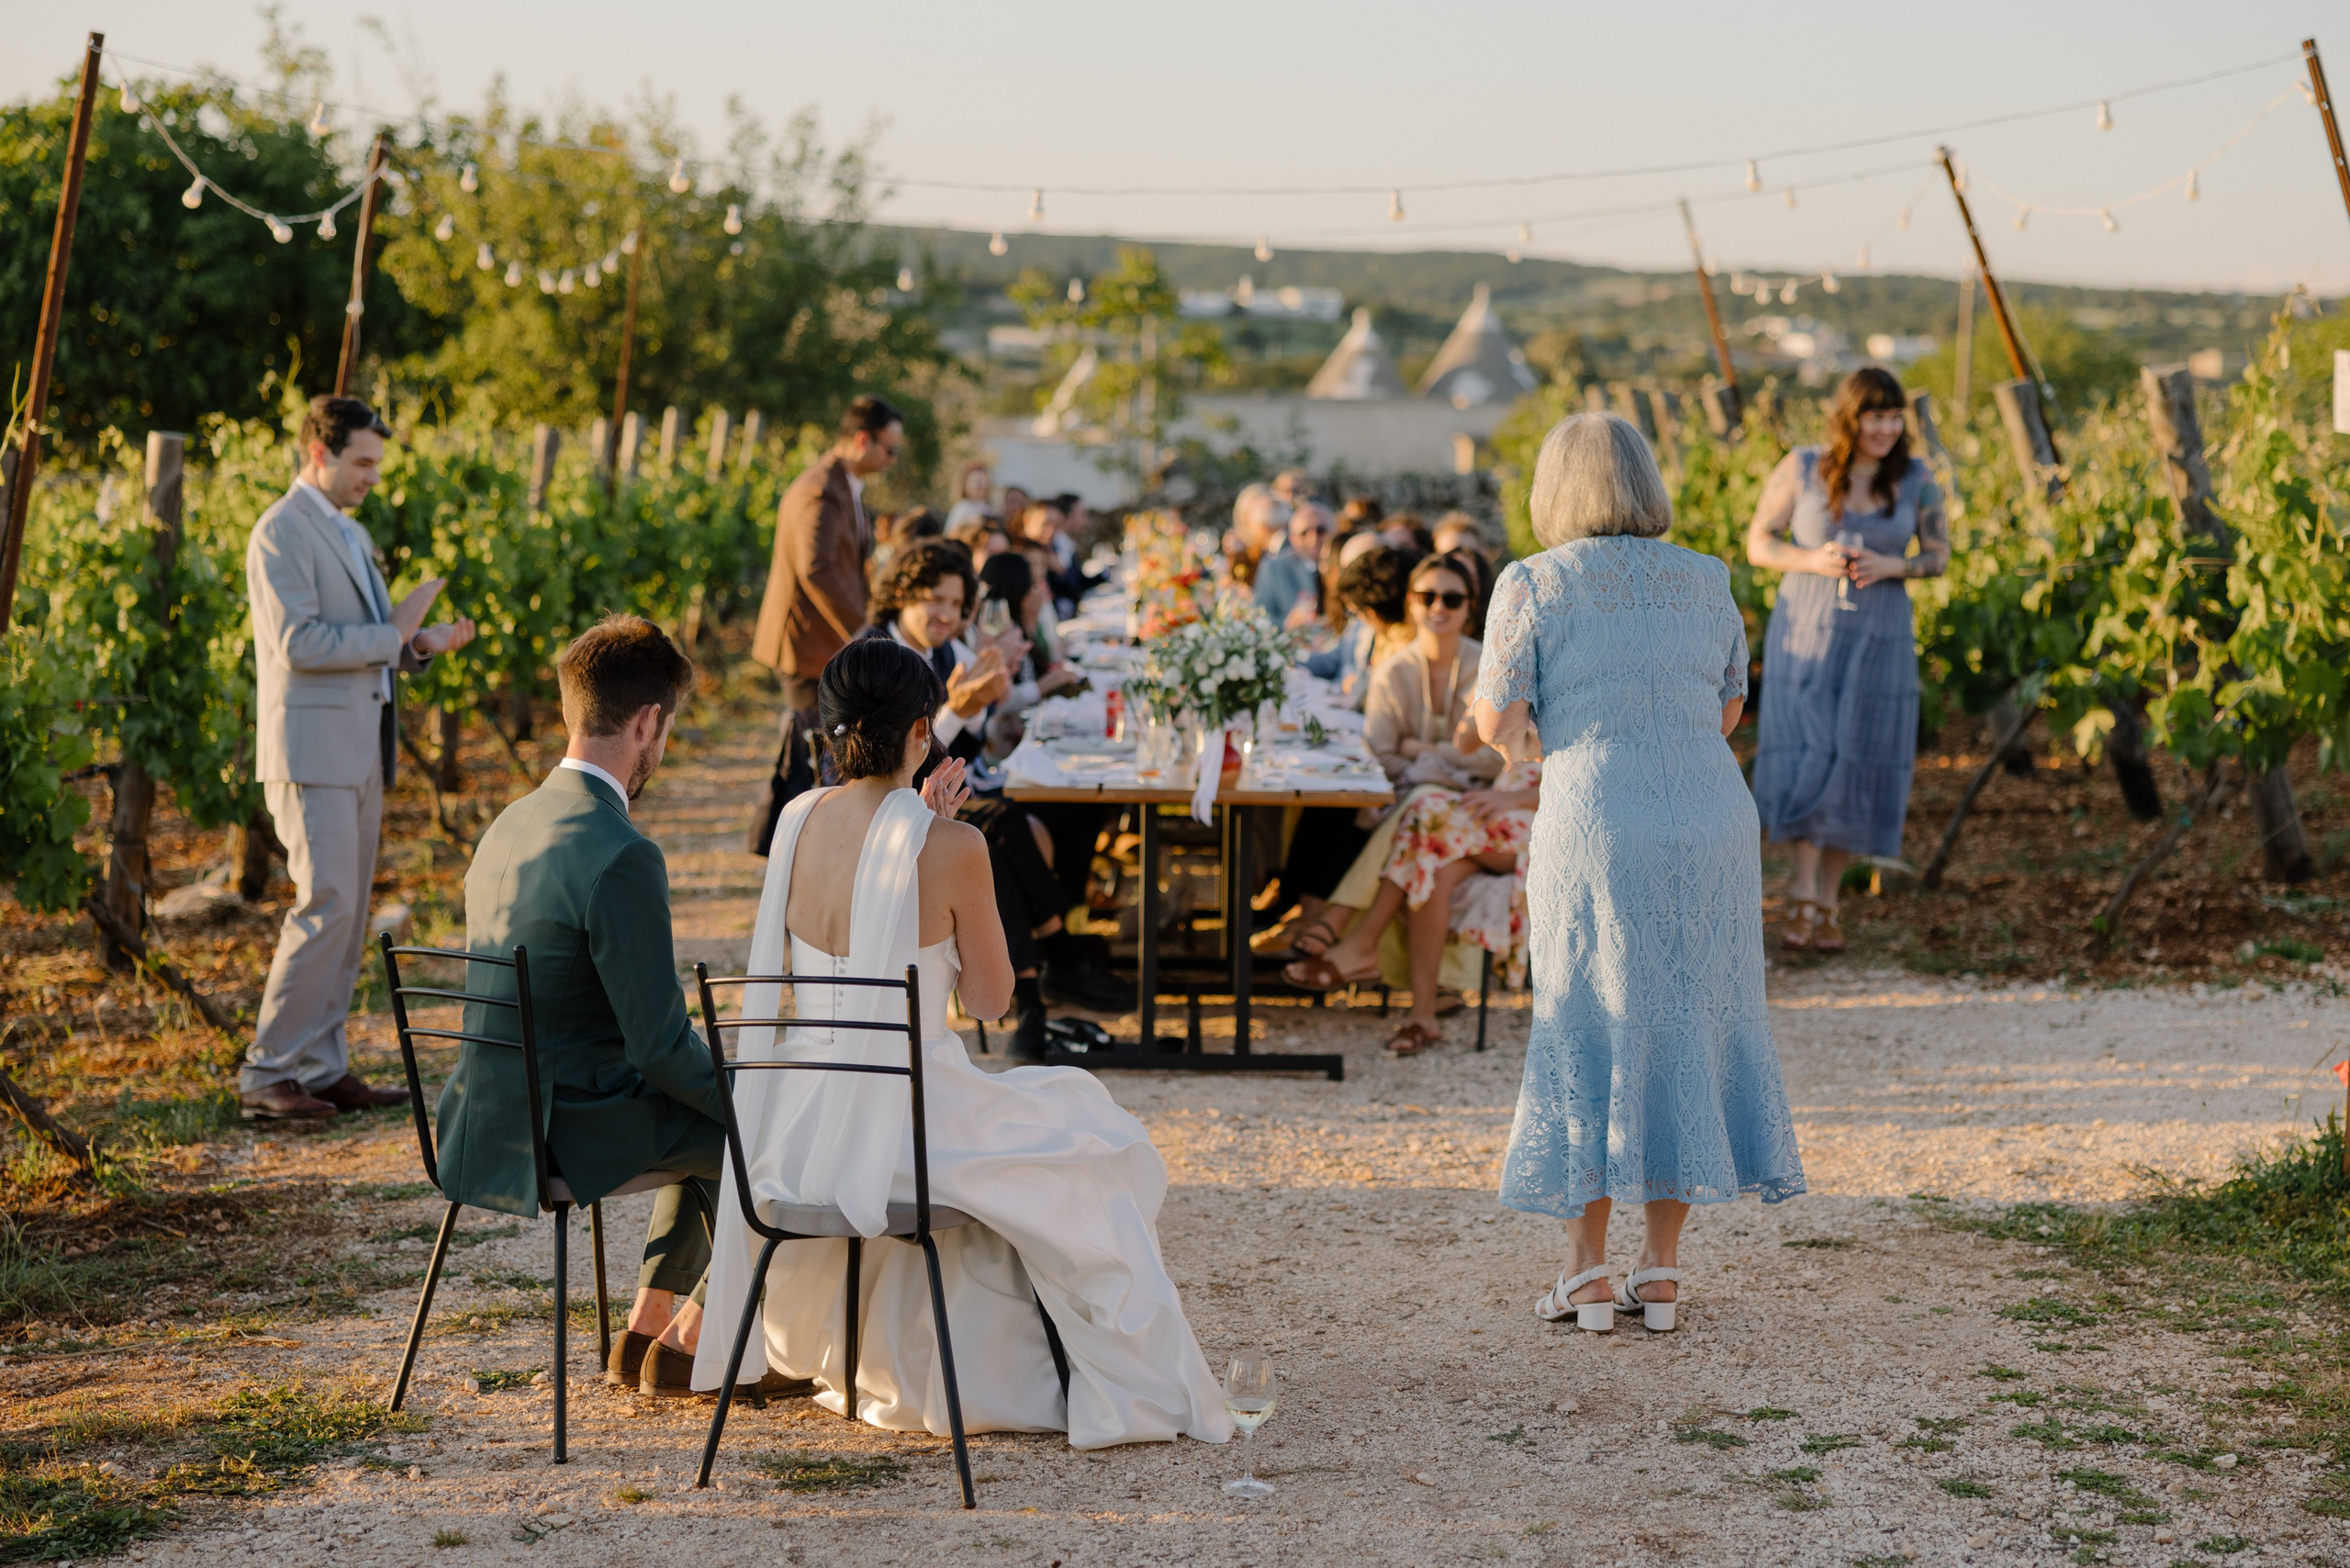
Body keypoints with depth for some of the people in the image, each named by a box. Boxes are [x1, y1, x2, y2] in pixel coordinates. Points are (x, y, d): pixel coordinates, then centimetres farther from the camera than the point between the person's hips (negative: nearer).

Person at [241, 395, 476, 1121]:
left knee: (349, 915, 9)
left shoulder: (349, 535, 19)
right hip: (312, 749, -9)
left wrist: (422, 641, 6)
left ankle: (324, 1069, 14)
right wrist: (390, 636, -13)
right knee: (325, 907, -12)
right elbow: (299, 643, -21)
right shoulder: (281, 532, -11)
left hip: (359, 752, 9)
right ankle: (266, 1075, -6)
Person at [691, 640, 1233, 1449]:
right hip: (901, 1124, -6)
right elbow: (990, 993, -3)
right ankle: (1122, 1388, 29)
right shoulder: (950, 847, -16)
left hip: (795, 1130, 6)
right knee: (1089, 1146, 21)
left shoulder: (796, 822, 0)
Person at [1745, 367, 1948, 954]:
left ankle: (1829, 905, 16)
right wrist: (1812, 561, -20)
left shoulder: (1917, 478, -3)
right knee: (1806, 761, -14)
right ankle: (1804, 898, -7)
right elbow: (1758, 545, -1)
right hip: (1805, 635, -1)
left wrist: (1892, 566, -16)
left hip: (1878, 641, 1)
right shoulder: (1800, 468, -7)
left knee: (1855, 770, 2)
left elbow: (1938, 556, 5)